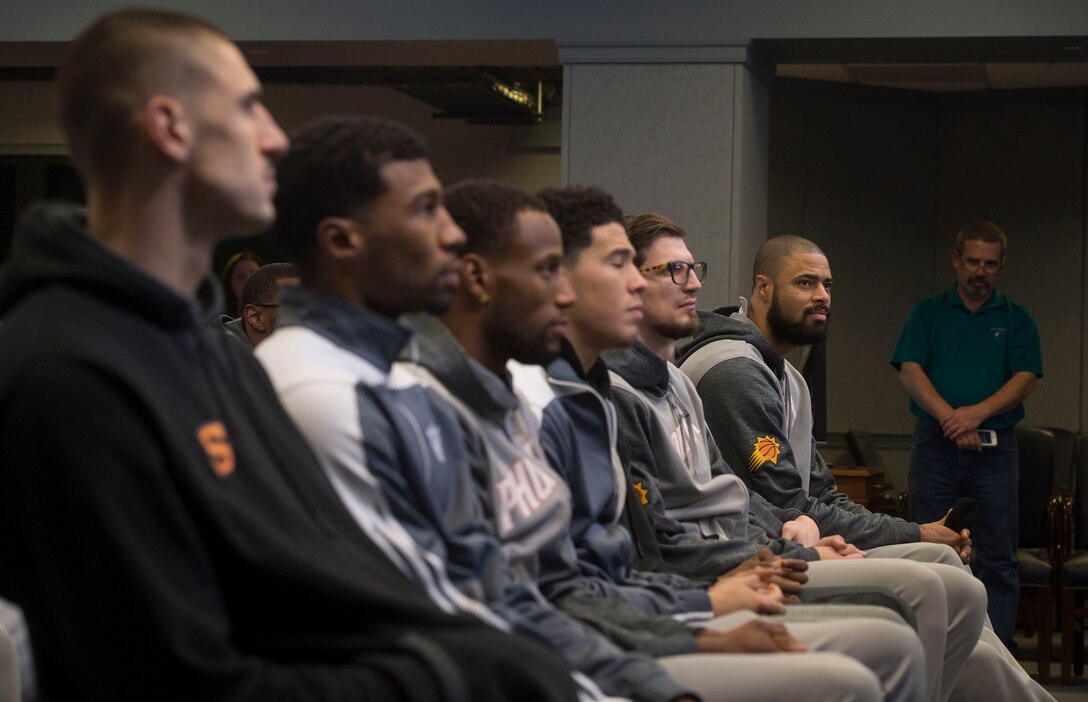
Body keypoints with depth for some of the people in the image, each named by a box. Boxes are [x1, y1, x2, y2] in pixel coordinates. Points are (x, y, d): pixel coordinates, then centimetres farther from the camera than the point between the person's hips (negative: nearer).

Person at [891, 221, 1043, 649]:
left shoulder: (1017, 320, 11)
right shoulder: (927, 313, 9)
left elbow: (1025, 380, -1)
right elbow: (910, 371, -3)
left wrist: (977, 413, -17)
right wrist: (950, 419, -17)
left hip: (996, 450, 0)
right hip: (935, 448, 0)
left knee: (998, 560, 0)